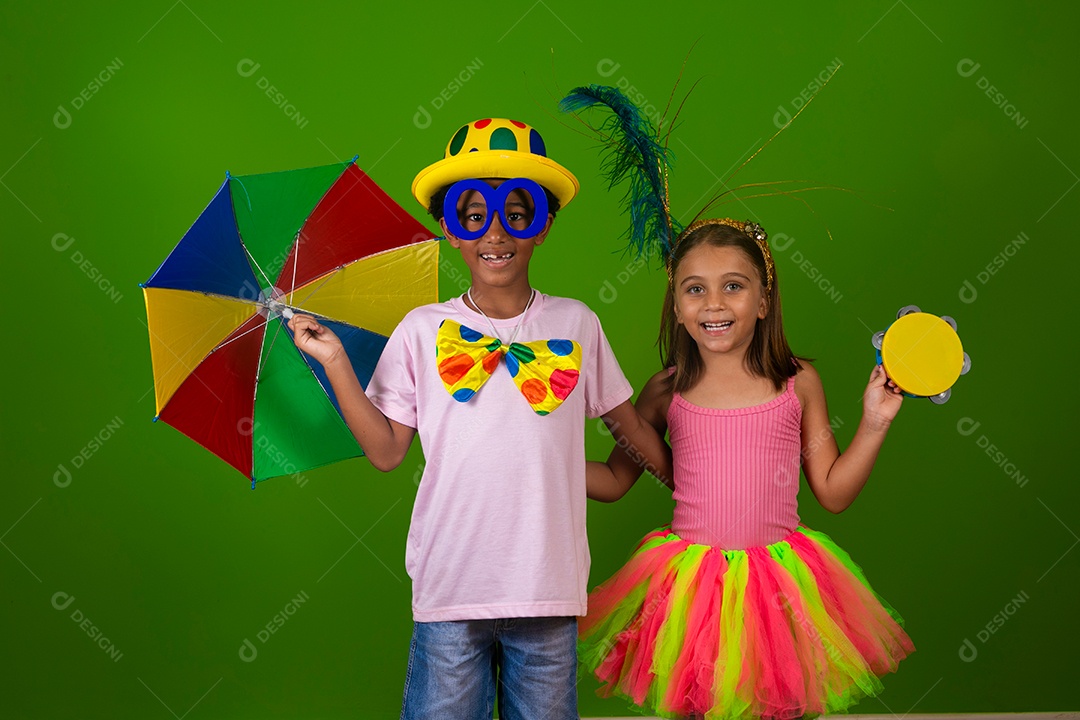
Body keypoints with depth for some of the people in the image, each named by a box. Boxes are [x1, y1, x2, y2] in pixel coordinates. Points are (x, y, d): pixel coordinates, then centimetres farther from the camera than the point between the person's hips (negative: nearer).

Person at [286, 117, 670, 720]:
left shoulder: (576, 324, 5)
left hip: (549, 590, 1)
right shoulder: (423, 331, 3)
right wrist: (337, 364, -3)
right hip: (451, 584, -1)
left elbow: (631, 426, 14)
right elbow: (387, 451, 3)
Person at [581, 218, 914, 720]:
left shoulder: (798, 382, 0)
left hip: (780, 578, 0)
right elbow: (614, 480, 9)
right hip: (692, 582, 0)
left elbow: (834, 493, 5)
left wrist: (874, 423, -3)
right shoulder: (669, 391, -1)